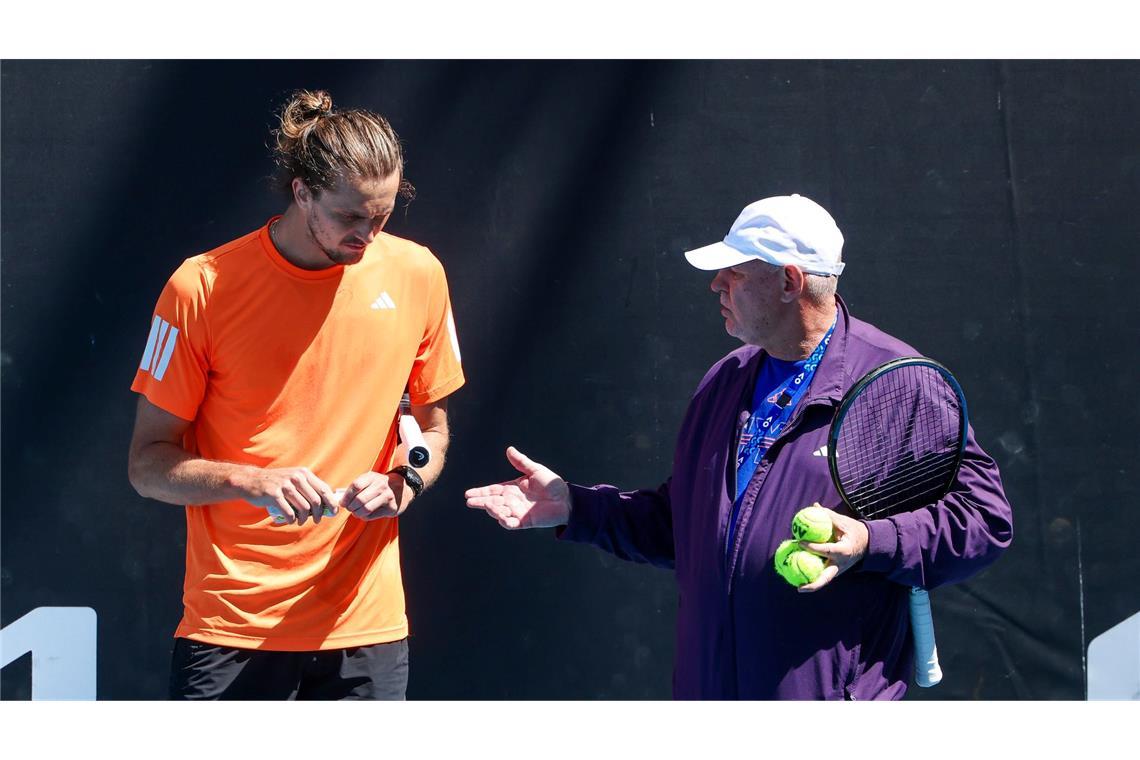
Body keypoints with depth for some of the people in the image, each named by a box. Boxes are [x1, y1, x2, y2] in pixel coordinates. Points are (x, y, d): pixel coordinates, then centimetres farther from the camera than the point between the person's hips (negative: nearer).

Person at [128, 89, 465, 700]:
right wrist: (252, 482, -19)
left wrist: (402, 483, -7)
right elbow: (148, 464, -2)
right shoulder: (202, 287, -6)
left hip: (365, 624, 3)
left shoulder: (417, 274, 3)